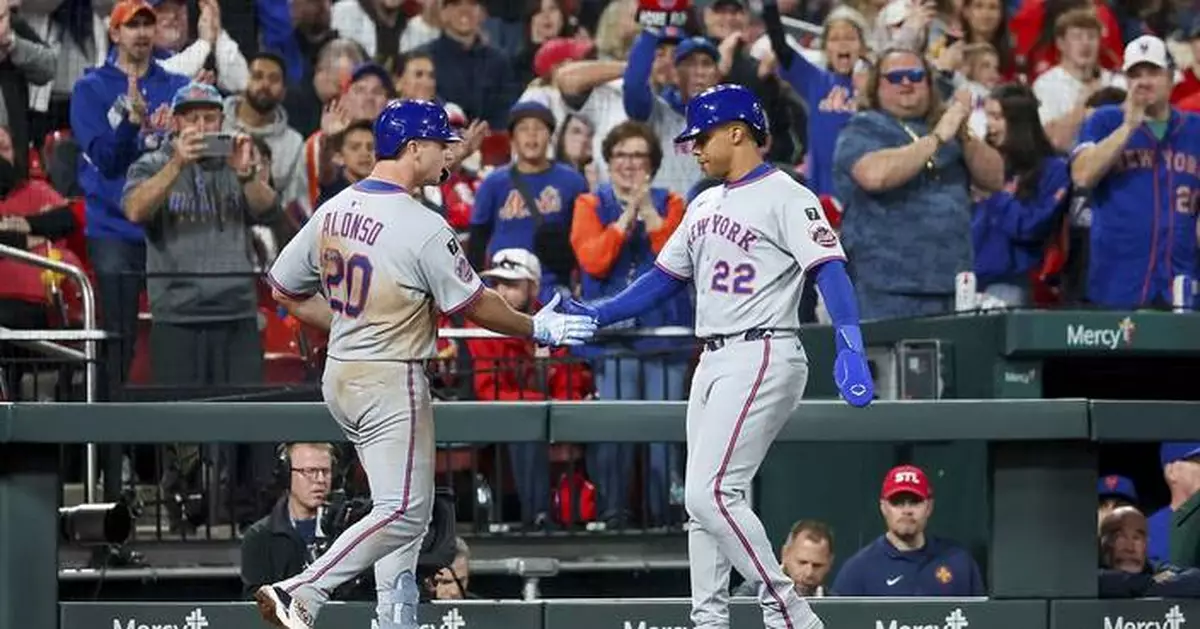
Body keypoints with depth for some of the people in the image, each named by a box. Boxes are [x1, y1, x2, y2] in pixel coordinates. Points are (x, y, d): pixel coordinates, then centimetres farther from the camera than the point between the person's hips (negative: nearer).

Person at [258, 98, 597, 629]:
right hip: (391, 383, -8)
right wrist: (536, 329, 5)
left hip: (339, 376, 9)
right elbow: (475, 304, -10)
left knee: (402, 506, 17)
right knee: (404, 511, -7)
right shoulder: (423, 227, -17)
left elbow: (285, 290, 11)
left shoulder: (333, 210, 4)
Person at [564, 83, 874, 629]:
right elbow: (665, 278, 23)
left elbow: (830, 270, -20)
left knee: (710, 492, -18)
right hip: (713, 361, 9)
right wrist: (594, 315, 12)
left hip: (762, 357, -9)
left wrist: (850, 350, -34)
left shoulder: (785, 197, -9)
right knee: (704, 499, 8)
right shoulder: (705, 205, 18)